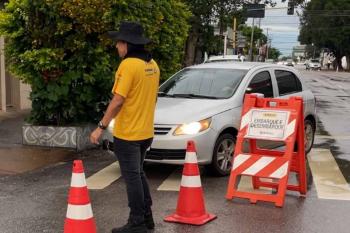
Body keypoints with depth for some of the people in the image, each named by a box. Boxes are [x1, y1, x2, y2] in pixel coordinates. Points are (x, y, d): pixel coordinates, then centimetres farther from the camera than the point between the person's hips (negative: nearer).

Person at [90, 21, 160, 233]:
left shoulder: (128, 65, -18)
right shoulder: (152, 65, 8)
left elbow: (118, 100, -21)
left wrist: (101, 126, -15)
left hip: (127, 133, -8)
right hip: (145, 132, 8)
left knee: (132, 177, 1)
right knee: (139, 174, 20)